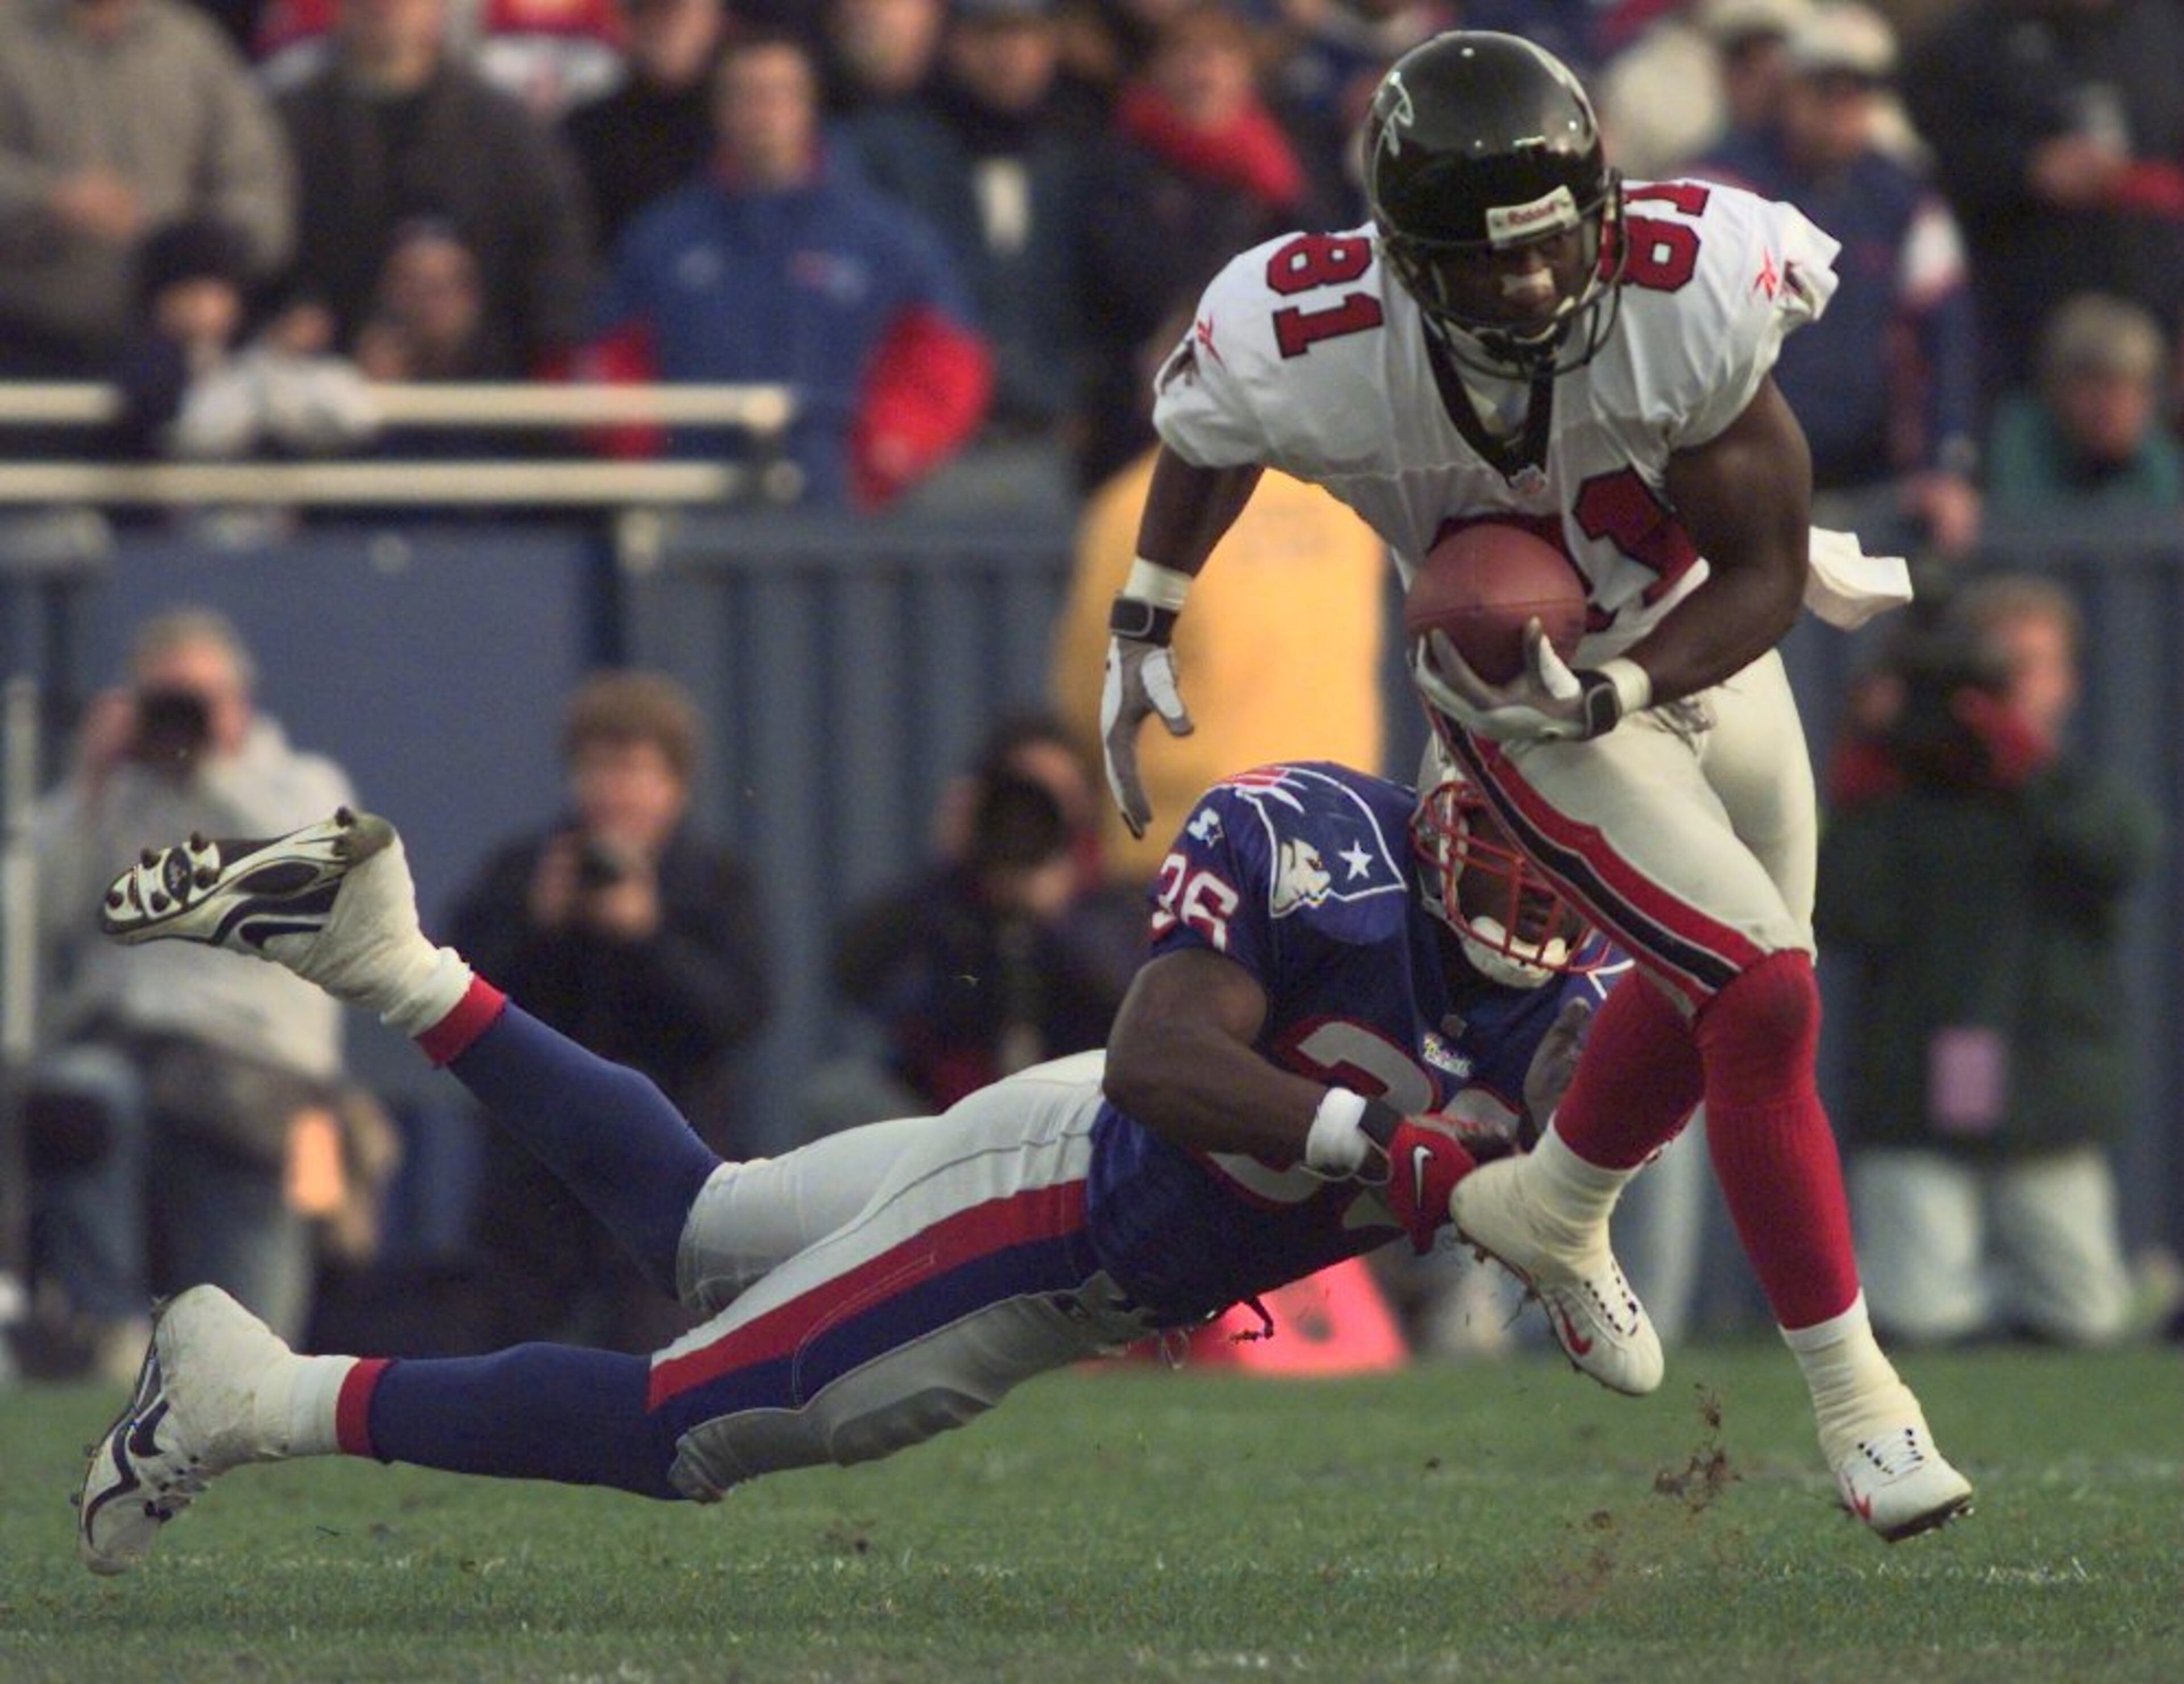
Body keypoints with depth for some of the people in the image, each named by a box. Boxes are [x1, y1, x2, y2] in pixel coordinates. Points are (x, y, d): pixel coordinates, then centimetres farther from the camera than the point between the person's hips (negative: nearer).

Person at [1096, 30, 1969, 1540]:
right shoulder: (1313, 350, -33)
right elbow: (1211, 439, -5)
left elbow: (1760, 576, -19)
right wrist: (1144, 625, 1)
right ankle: (1854, 1398, -1)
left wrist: (1611, 694, -28)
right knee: (1766, 1001, -15)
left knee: (1706, 989, 23)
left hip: (1705, 652, 3)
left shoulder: (1694, 292, -33)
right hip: (1526, 700, -3)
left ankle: (1552, 1208, 55)